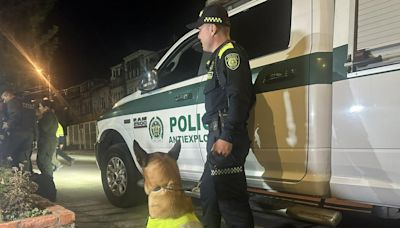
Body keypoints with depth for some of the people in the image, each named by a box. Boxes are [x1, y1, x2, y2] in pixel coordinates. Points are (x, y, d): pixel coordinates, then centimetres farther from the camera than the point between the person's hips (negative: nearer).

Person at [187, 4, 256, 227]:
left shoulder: (230, 53, -8)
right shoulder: (220, 56, 22)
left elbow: (238, 98, -21)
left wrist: (227, 137, -25)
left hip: (226, 138, -11)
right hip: (219, 136, 11)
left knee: (229, 198, -7)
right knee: (209, 191, 21)